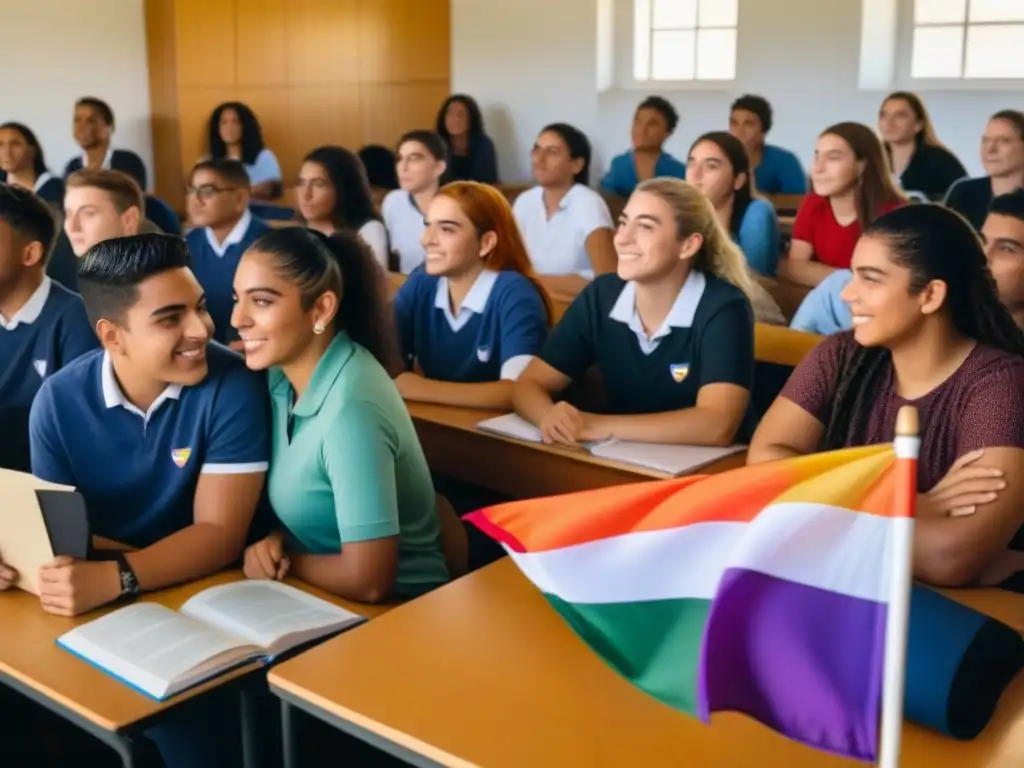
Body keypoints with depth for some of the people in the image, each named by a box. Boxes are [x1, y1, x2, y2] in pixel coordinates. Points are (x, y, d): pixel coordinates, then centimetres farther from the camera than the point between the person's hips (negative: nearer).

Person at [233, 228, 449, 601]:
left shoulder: (351, 408, -27)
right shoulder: (284, 373, -3)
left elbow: (367, 582, -26)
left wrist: (284, 559, -10)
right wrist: (274, 541, -8)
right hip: (322, 594, 6)